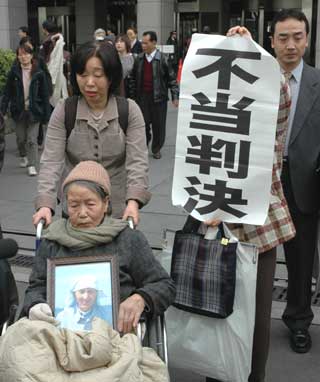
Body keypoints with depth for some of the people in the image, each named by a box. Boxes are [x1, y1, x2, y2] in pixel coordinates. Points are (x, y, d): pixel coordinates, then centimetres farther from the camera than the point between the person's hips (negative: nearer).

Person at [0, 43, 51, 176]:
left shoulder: (39, 73, -6)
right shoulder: (14, 72, -2)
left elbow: (45, 95, -3)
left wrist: (46, 114, -5)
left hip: (34, 111, -2)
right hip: (19, 110, 2)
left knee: (32, 139, -5)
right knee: (21, 138, 15)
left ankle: (32, 165, -1)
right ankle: (23, 156, 40)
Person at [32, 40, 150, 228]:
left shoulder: (129, 111, -6)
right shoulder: (63, 112, -5)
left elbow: (137, 161, -14)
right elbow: (52, 162, -12)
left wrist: (133, 201, -31)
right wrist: (45, 204, -28)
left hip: (119, 211, 0)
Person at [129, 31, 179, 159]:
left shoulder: (162, 59, -7)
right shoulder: (139, 59, 4)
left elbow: (172, 79, -4)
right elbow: (133, 79, 12)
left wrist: (175, 96, -8)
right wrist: (132, 95, 10)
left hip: (158, 97, -2)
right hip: (142, 97, 2)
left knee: (158, 124, 5)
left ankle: (156, 149, 21)